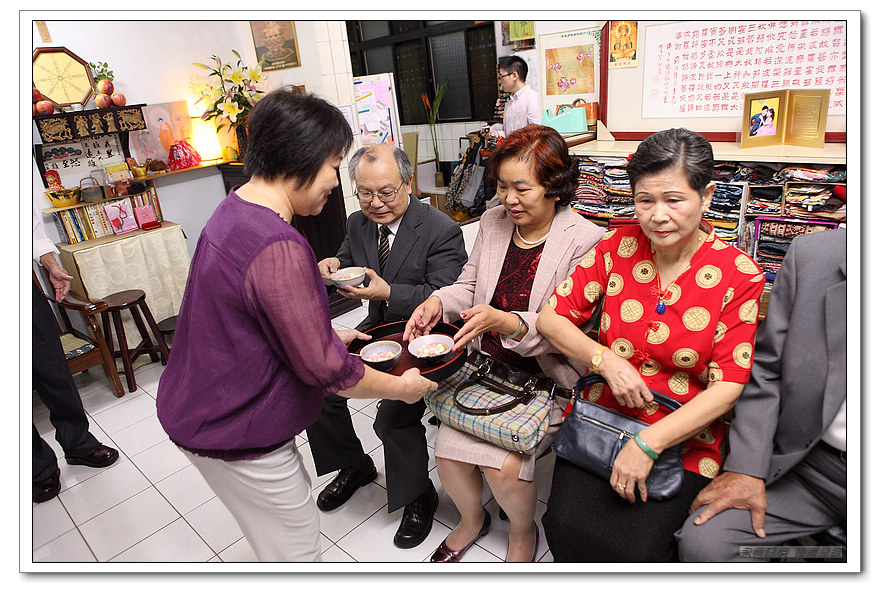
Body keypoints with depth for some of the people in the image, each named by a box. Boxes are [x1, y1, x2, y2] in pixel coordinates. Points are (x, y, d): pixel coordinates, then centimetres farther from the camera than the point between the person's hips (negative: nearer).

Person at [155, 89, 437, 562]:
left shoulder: (235, 210, 1)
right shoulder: (278, 249, -32)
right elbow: (326, 370, -26)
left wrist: (328, 335, 12)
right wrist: (403, 387, -10)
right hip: (234, 435, -10)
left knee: (295, 506, 28)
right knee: (296, 551, 12)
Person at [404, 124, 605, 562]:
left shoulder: (584, 241, -14)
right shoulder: (493, 221, 3)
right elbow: (470, 286, 10)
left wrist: (509, 323, -33)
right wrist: (439, 301, -11)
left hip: (547, 377, -4)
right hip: (487, 364, 5)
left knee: (504, 463, -17)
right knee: (447, 451, -7)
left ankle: (523, 531, 22)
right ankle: (472, 519, 30)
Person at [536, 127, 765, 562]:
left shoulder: (740, 276, -7)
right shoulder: (618, 246, -1)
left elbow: (727, 388, -10)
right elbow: (550, 318, 0)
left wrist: (649, 443, -19)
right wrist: (606, 359, -16)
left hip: (684, 437, -1)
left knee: (637, 549, -19)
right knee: (566, 526, -18)